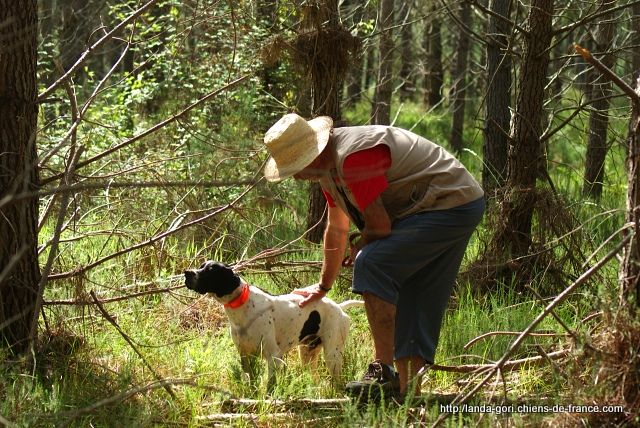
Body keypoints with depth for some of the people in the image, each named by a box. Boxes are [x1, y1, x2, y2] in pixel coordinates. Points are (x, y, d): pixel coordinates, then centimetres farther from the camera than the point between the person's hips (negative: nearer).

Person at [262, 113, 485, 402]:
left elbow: (379, 226, -22)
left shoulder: (354, 156, -24)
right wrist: (323, 286, 31)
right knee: (412, 304, 10)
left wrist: (358, 247, 0)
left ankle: (383, 371, -23)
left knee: (372, 264, -21)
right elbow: (336, 229, 24)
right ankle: (408, 389, 11)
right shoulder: (328, 164, 10)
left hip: (450, 203, -11)